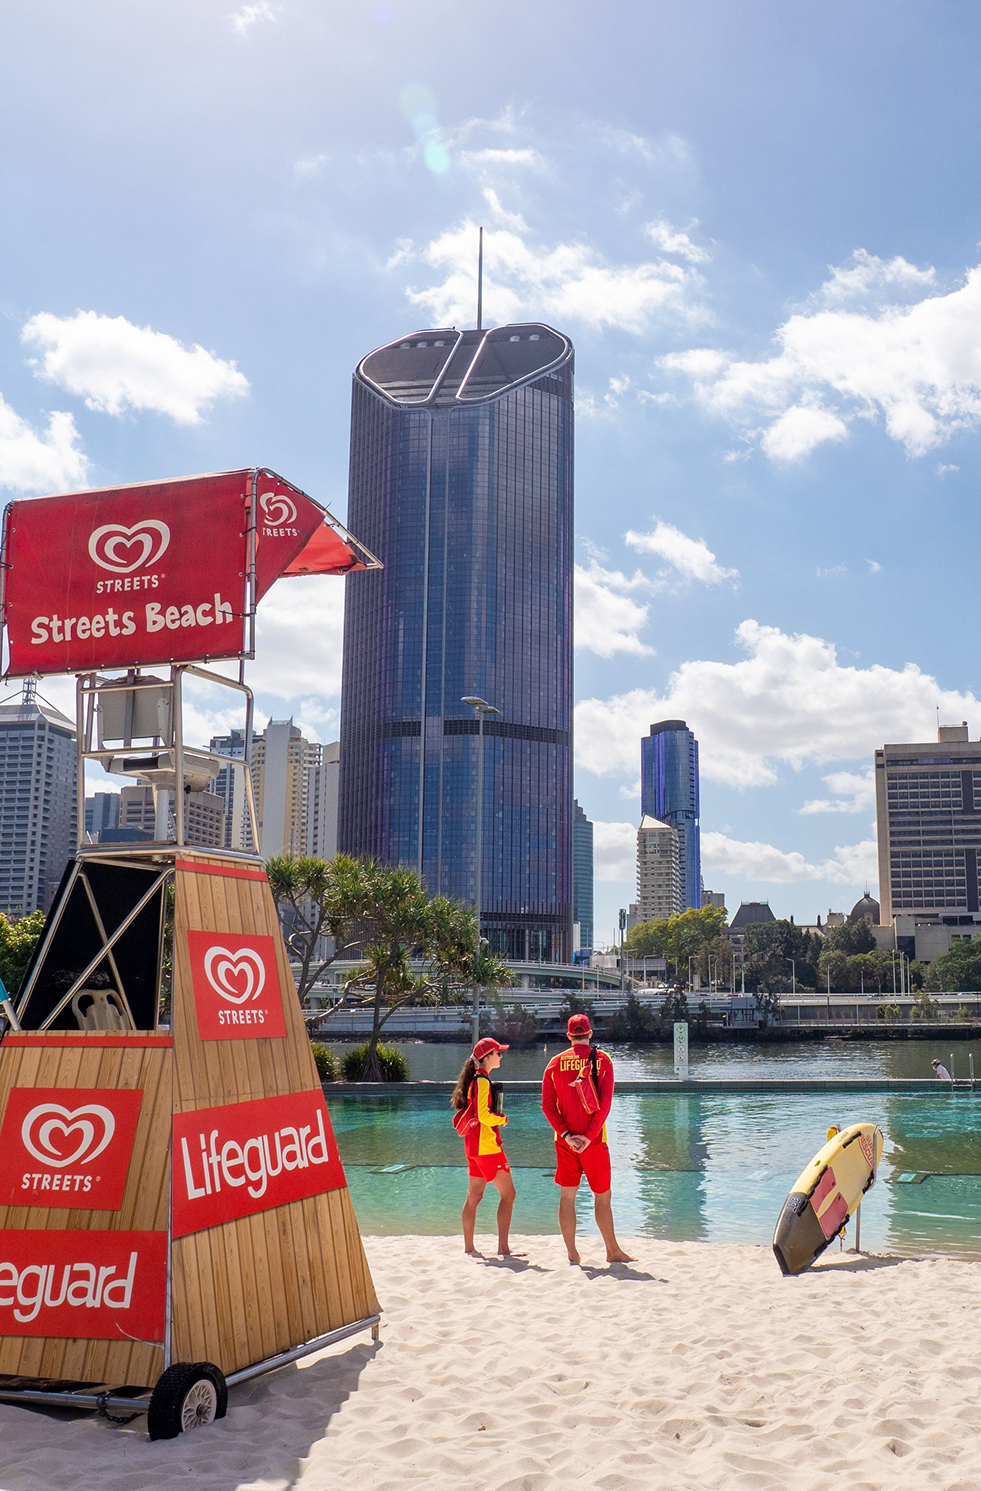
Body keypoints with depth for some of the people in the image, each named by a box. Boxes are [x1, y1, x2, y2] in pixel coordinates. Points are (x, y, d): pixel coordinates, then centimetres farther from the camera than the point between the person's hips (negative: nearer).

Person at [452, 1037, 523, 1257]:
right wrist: (503, 1119, -6)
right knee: (508, 1194, -6)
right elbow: (483, 1115, -22)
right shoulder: (482, 1081, -15)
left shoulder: (475, 1079, 15)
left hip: (473, 1145, 10)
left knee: (474, 1196, 12)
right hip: (486, 1145, -10)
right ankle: (503, 1248, -6)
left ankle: (468, 1247, 16)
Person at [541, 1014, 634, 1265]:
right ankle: (613, 1251, 13)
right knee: (603, 1195, 7)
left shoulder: (555, 1063, 4)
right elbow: (605, 1103, -10)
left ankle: (572, 1252, 9)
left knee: (567, 1195, 7)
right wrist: (589, 1136, -12)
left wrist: (566, 1134, -8)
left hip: (565, 1140, 2)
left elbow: (547, 1105, -3)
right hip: (594, 1140, -2)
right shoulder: (602, 1059, -3)